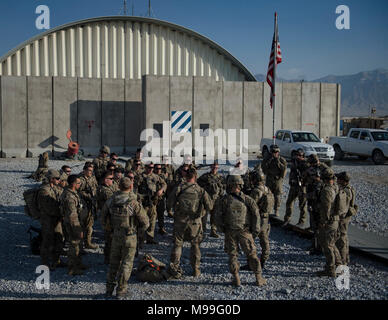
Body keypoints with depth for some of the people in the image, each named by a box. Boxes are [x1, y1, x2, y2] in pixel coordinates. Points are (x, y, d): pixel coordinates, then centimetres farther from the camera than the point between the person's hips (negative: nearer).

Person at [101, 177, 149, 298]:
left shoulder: (110, 201, -7)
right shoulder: (134, 203, -20)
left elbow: (103, 217, 6)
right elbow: (145, 223, -12)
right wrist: (139, 227, 9)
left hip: (116, 235, 4)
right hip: (129, 237, -4)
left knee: (114, 262, 19)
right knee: (126, 263, 11)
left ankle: (109, 288, 27)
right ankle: (121, 290, 15)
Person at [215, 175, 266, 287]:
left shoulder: (224, 199, -2)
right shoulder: (247, 199, -1)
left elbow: (218, 216, -3)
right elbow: (256, 214, -6)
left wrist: (222, 229, 9)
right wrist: (255, 231, 1)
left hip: (230, 232, 0)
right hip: (245, 231, 0)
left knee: (232, 254, 11)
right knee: (252, 254, 9)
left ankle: (236, 279, 8)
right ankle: (259, 278, 11)